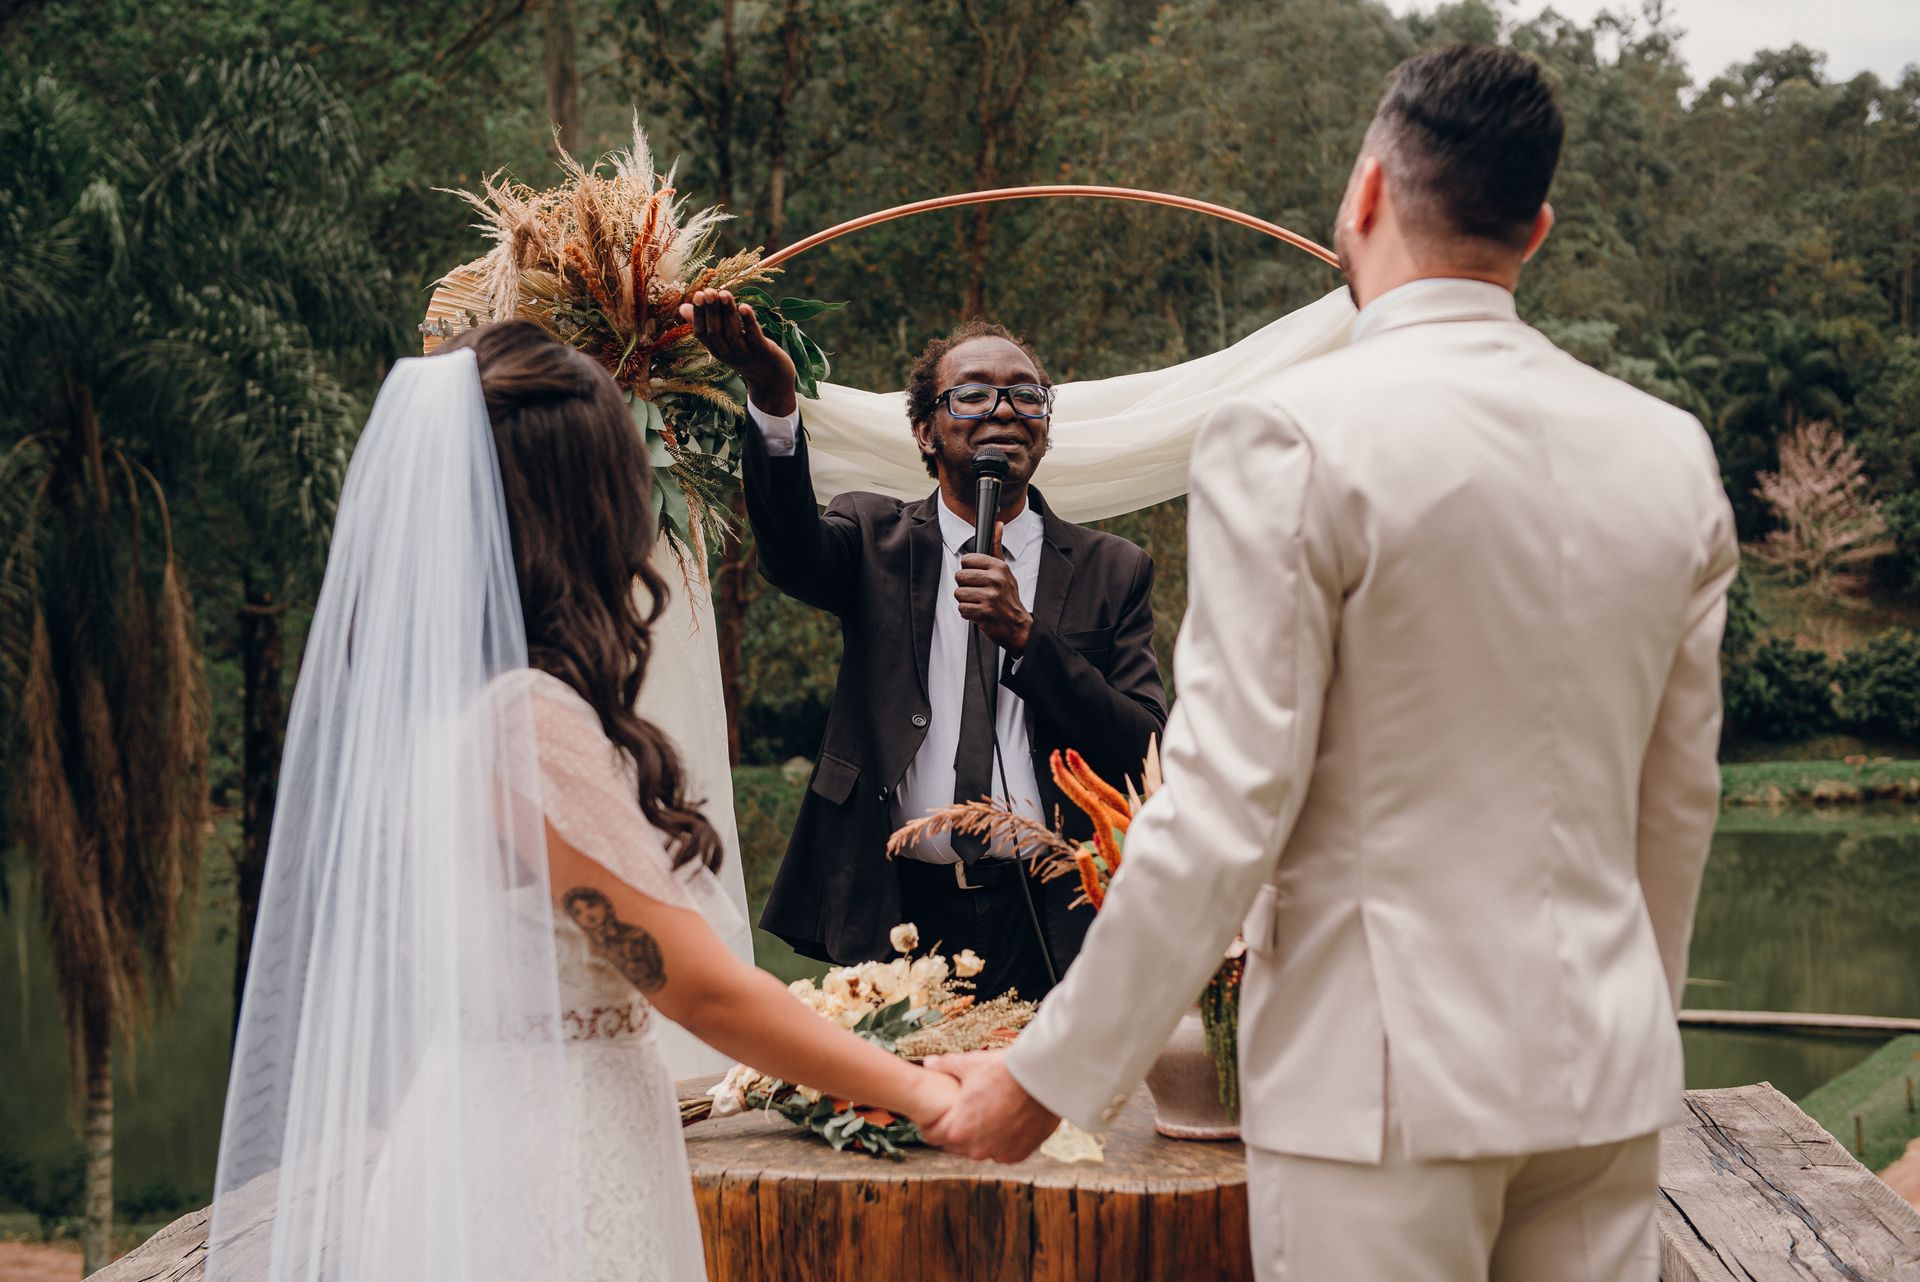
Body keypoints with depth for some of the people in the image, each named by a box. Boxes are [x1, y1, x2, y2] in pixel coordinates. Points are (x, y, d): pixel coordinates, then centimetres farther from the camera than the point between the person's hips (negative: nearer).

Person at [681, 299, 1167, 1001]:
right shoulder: (875, 539, 8)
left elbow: (1147, 752, -1)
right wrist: (775, 403, -34)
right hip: (899, 913, 0)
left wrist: (1025, 633, -13)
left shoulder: (1112, 570, 8)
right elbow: (793, 555, -16)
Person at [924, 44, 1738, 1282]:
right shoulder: (1672, 454, 3)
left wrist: (1049, 1077, -7)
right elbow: (1680, 802, 12)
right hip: (1604, 1078, 5)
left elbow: (1228, 810, -16)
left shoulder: (1294, 438, -14)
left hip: (1384, 1079, -5)